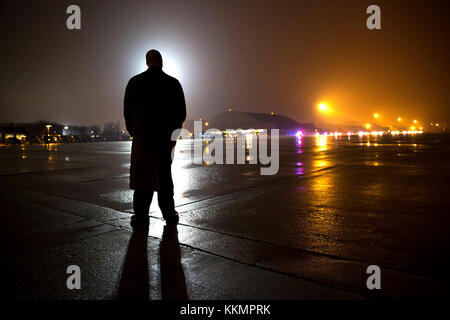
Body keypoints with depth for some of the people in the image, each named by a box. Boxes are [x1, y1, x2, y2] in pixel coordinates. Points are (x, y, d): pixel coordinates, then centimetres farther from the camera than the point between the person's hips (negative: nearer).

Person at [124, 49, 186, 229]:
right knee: (164, 174, 11)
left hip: (142, 136, -1)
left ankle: (141, 217, 4)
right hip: (166, 137, 1)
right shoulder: (173, 83, 2)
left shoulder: (135, 82, 1)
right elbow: (181, 113, 2)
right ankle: (169, 214, 17)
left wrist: (133, 132, 12)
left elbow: (127, 111, 1)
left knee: (141, 175, 4)